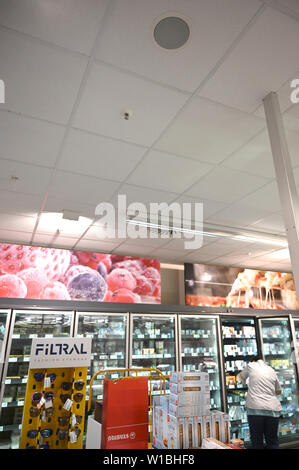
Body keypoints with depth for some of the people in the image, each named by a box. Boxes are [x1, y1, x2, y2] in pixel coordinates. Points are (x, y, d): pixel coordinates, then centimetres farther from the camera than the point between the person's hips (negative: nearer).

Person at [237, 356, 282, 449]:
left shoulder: (251, 366, 7)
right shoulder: (272, 370, 15)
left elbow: (240, 377, 25)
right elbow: (279, 391, 23)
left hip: (255, 408, -3)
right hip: (273, 409, 3)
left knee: (257, 441, 4)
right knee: (273, 441, 11)